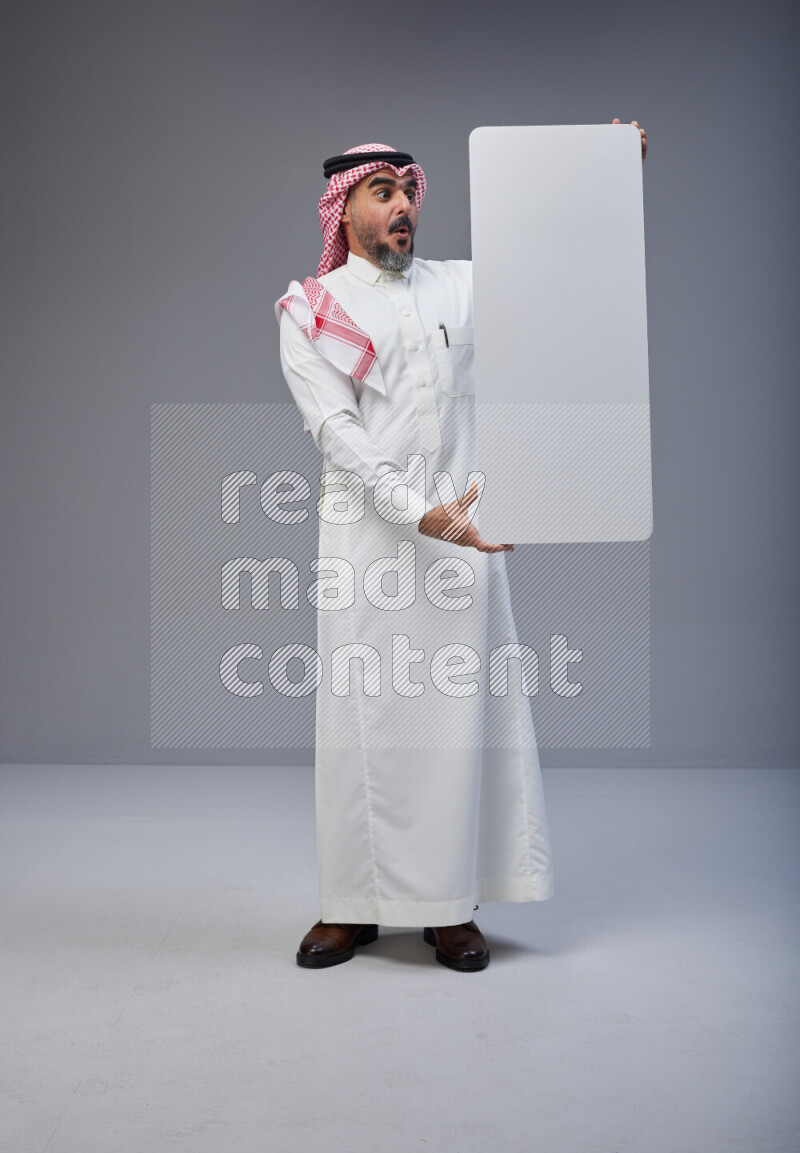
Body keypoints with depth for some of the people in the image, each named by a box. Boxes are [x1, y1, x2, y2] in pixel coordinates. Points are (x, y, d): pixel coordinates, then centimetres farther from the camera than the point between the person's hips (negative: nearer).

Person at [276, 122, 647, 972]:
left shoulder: (460, 285, 15)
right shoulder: (309, 311, 5)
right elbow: (337, 431, -7)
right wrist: (420, 512, -19)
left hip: (460, 521, 3)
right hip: (366, 528, -2)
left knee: (458, 709, 1)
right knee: (362, 709, 0)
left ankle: (449, 905, 12)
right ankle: (354, 904, 13)